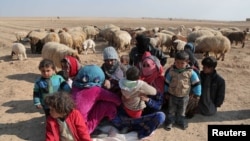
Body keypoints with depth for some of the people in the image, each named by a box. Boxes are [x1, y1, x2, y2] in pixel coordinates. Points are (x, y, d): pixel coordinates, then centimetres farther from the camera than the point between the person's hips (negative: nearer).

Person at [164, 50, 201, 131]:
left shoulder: (190, 72, -16)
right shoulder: (171, 71, -12)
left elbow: (196, 83, -7)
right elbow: (167, 82, 0)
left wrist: (197, 94, -3)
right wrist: (166, 92, 6)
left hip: (184, 96, 0)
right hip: (172, 95, 1)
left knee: (181, 111, 18)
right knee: (171, 110, 14)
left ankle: (180, 121, 39)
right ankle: (169, 122, 31)